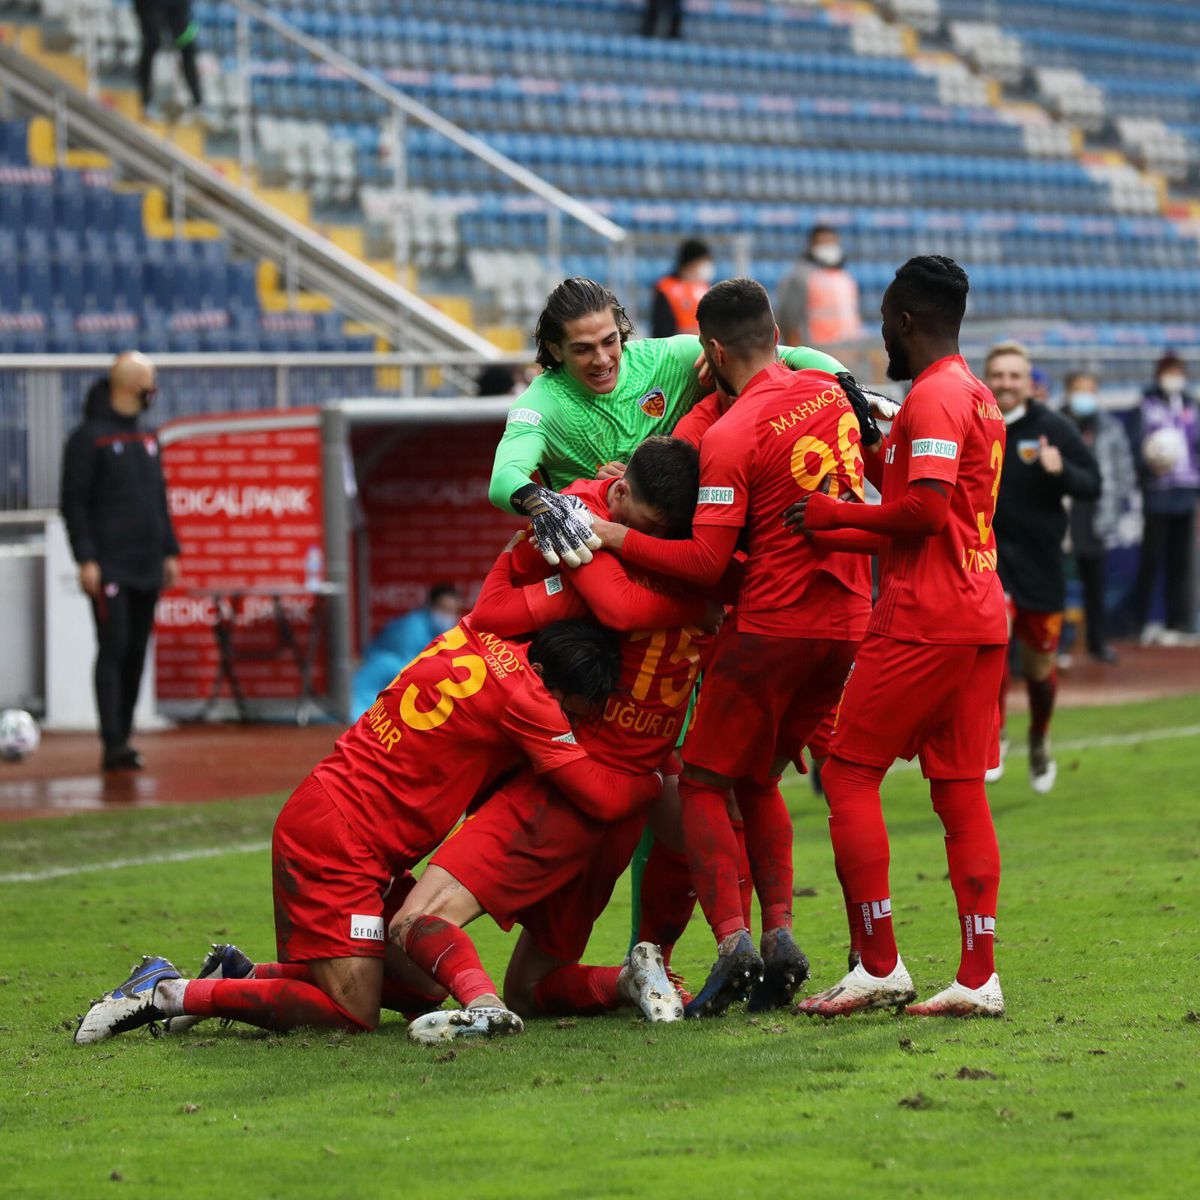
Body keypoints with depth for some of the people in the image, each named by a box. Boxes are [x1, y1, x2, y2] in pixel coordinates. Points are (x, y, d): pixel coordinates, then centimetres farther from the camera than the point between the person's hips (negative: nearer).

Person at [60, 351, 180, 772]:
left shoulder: (146, 439, 17)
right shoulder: (89, 437, -5)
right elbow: (74, 502, -8)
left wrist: (169, 552, 15)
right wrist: (86, 559, -14)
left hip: (147, 566, 7)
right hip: (110, 568, -7)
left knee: (137, 655, 6)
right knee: (114, 649, -12)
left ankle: (122, 740, 10)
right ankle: (114, 745, -16)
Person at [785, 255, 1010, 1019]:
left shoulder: (933, 397, -12)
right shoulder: (979, 398, 19)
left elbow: (925, 509, -22)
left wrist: (835, 514, -10)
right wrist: (828, 535, 23)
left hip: (922, 624, -9)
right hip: (980, 619, 9)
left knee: (849, 774, -1)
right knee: (961, 792, 7)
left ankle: (879, 966, -4)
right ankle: (979, 977, 3)